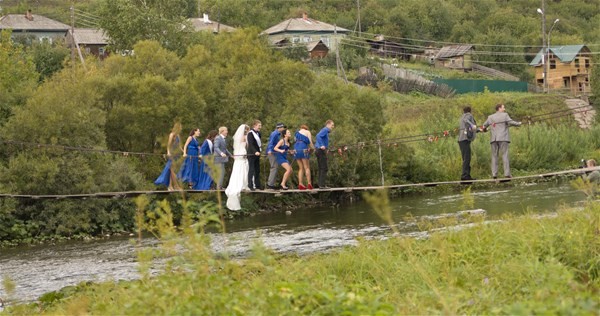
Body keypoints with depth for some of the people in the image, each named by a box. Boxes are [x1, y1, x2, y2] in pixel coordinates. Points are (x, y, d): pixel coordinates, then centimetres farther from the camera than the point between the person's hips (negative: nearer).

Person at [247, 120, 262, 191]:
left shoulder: (258, 133, 14)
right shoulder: (250, 133, -11)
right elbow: (250, 144, -21)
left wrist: (259, 151, 9)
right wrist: (255, 152, -33)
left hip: (257, 154, 8)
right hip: (251, 154, -8)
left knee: (257, 170, 8)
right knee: (251, 170, -5)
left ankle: (257, 185, 12)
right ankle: (250, 186, -3)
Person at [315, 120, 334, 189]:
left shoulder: (326, 131, 20)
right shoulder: (325, 130, -10)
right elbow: (318, 136, -26)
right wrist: (322, 145, -32)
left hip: (319, 150, 10)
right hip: (322, 150, -10)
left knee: (321, 169, 11)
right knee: (324, 169, -8)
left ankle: (321, 184, 13)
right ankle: (322, 185, -9)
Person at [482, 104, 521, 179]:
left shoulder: (491, 117, 14)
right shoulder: (505, 115, 1)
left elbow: (485, 126, 24)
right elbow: (510, 122, -10)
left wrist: (484, 129, 48)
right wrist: (518, 123, 9)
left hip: (494, 139, 4)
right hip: (503, 138, -4)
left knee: (494, 156, 4)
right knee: (505, 156, -6)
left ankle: (494, 174, -6)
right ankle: (507, 173, -14)